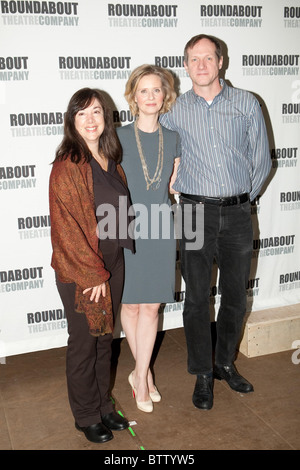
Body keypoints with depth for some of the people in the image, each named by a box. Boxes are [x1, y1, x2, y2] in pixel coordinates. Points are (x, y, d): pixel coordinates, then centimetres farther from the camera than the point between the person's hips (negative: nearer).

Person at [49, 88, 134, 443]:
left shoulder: (111, 160, 6)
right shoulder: (66, 167, -16)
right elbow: (67, 229, -18)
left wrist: (107, 270, 10)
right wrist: (94, 274, -15)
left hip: (112, 266, 7)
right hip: (79, 272, -7)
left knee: (105, 338, 18)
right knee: (84, 343, 9)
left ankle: (103, 405, 37)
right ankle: (87, 416, 29)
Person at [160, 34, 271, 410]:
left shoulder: (246, 104, 4)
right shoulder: (174, 111, 3)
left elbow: (261, 160, 9)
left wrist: (242, 199, 7)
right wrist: (186, 191, 7)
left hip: (237, 214, 1)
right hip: (196, 213, -1)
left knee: (235, 296, 11)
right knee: (197, 298, 4)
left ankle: (225, 363, 33)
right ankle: (203, 374, 22)